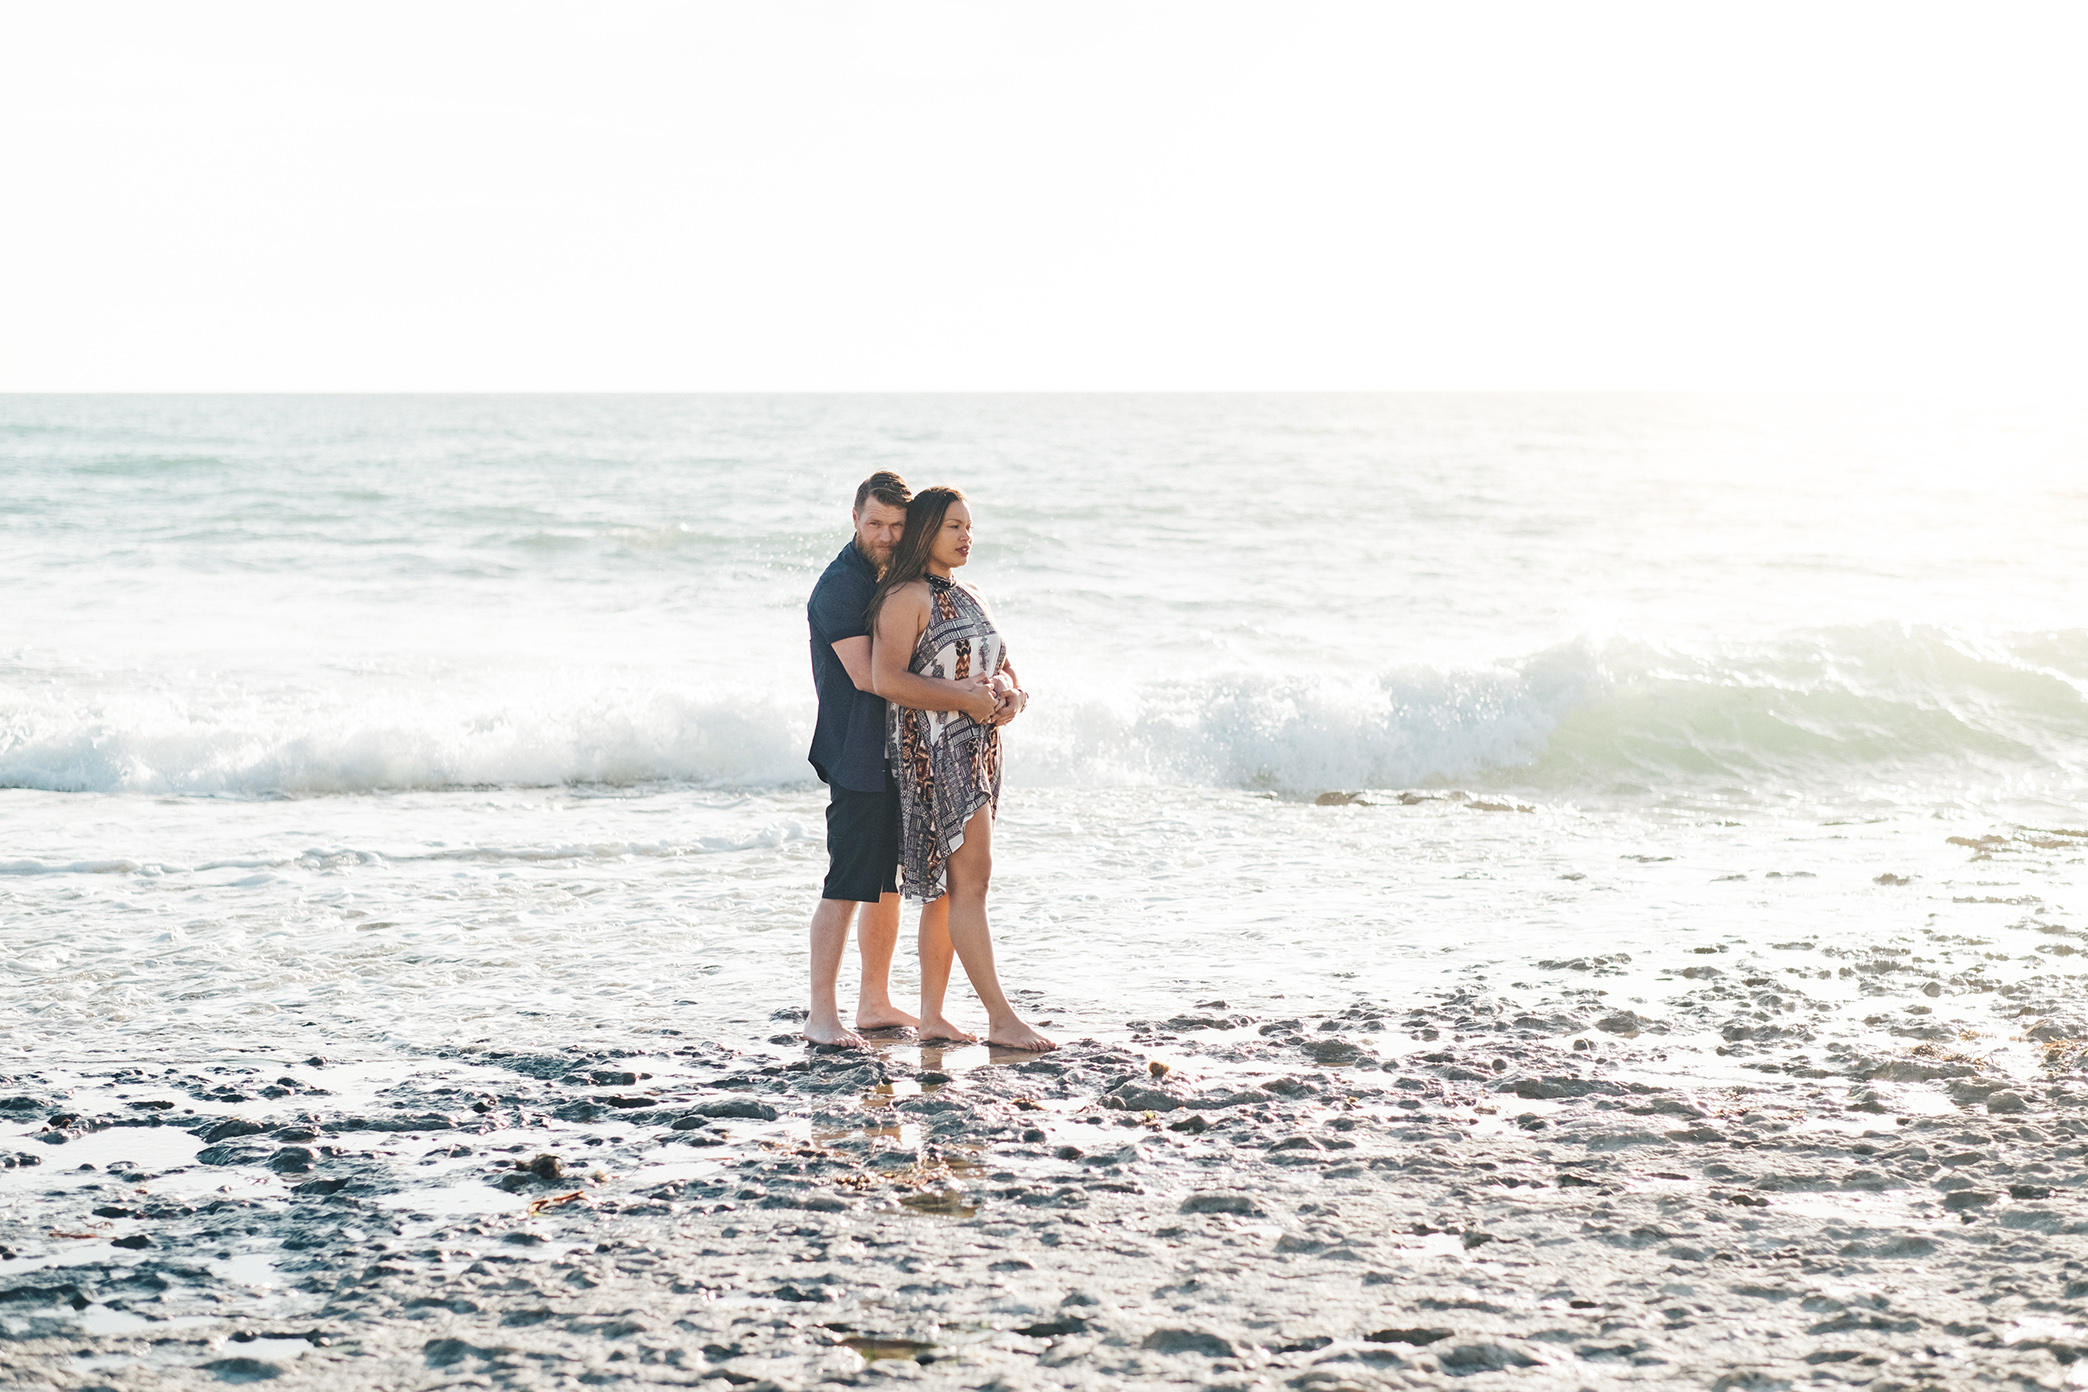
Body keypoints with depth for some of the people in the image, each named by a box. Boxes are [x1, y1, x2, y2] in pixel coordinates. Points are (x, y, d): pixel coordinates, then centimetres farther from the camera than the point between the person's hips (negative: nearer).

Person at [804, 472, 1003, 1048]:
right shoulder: (840, 585, -13)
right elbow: (867, 675, -23)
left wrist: (999, 682, 0)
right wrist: (961, 697, -24)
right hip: (860, 757, -9)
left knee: (889, 884, 13)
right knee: (846, 886, -9)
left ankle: (875, 1002, 21)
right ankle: (821, 1015, -7)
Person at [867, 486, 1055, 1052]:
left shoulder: (968, 598, 19)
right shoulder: (906, 596, -9)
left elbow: (1005, 668, 21)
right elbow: (886, 679, -19)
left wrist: (1014, 696, -3)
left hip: (977, 752, 9)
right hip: (933, 753, -9)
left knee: (948, 887, 9)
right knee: (970, 880, -11)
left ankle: (932, 1014, 13)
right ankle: (1001, 1019, -12)